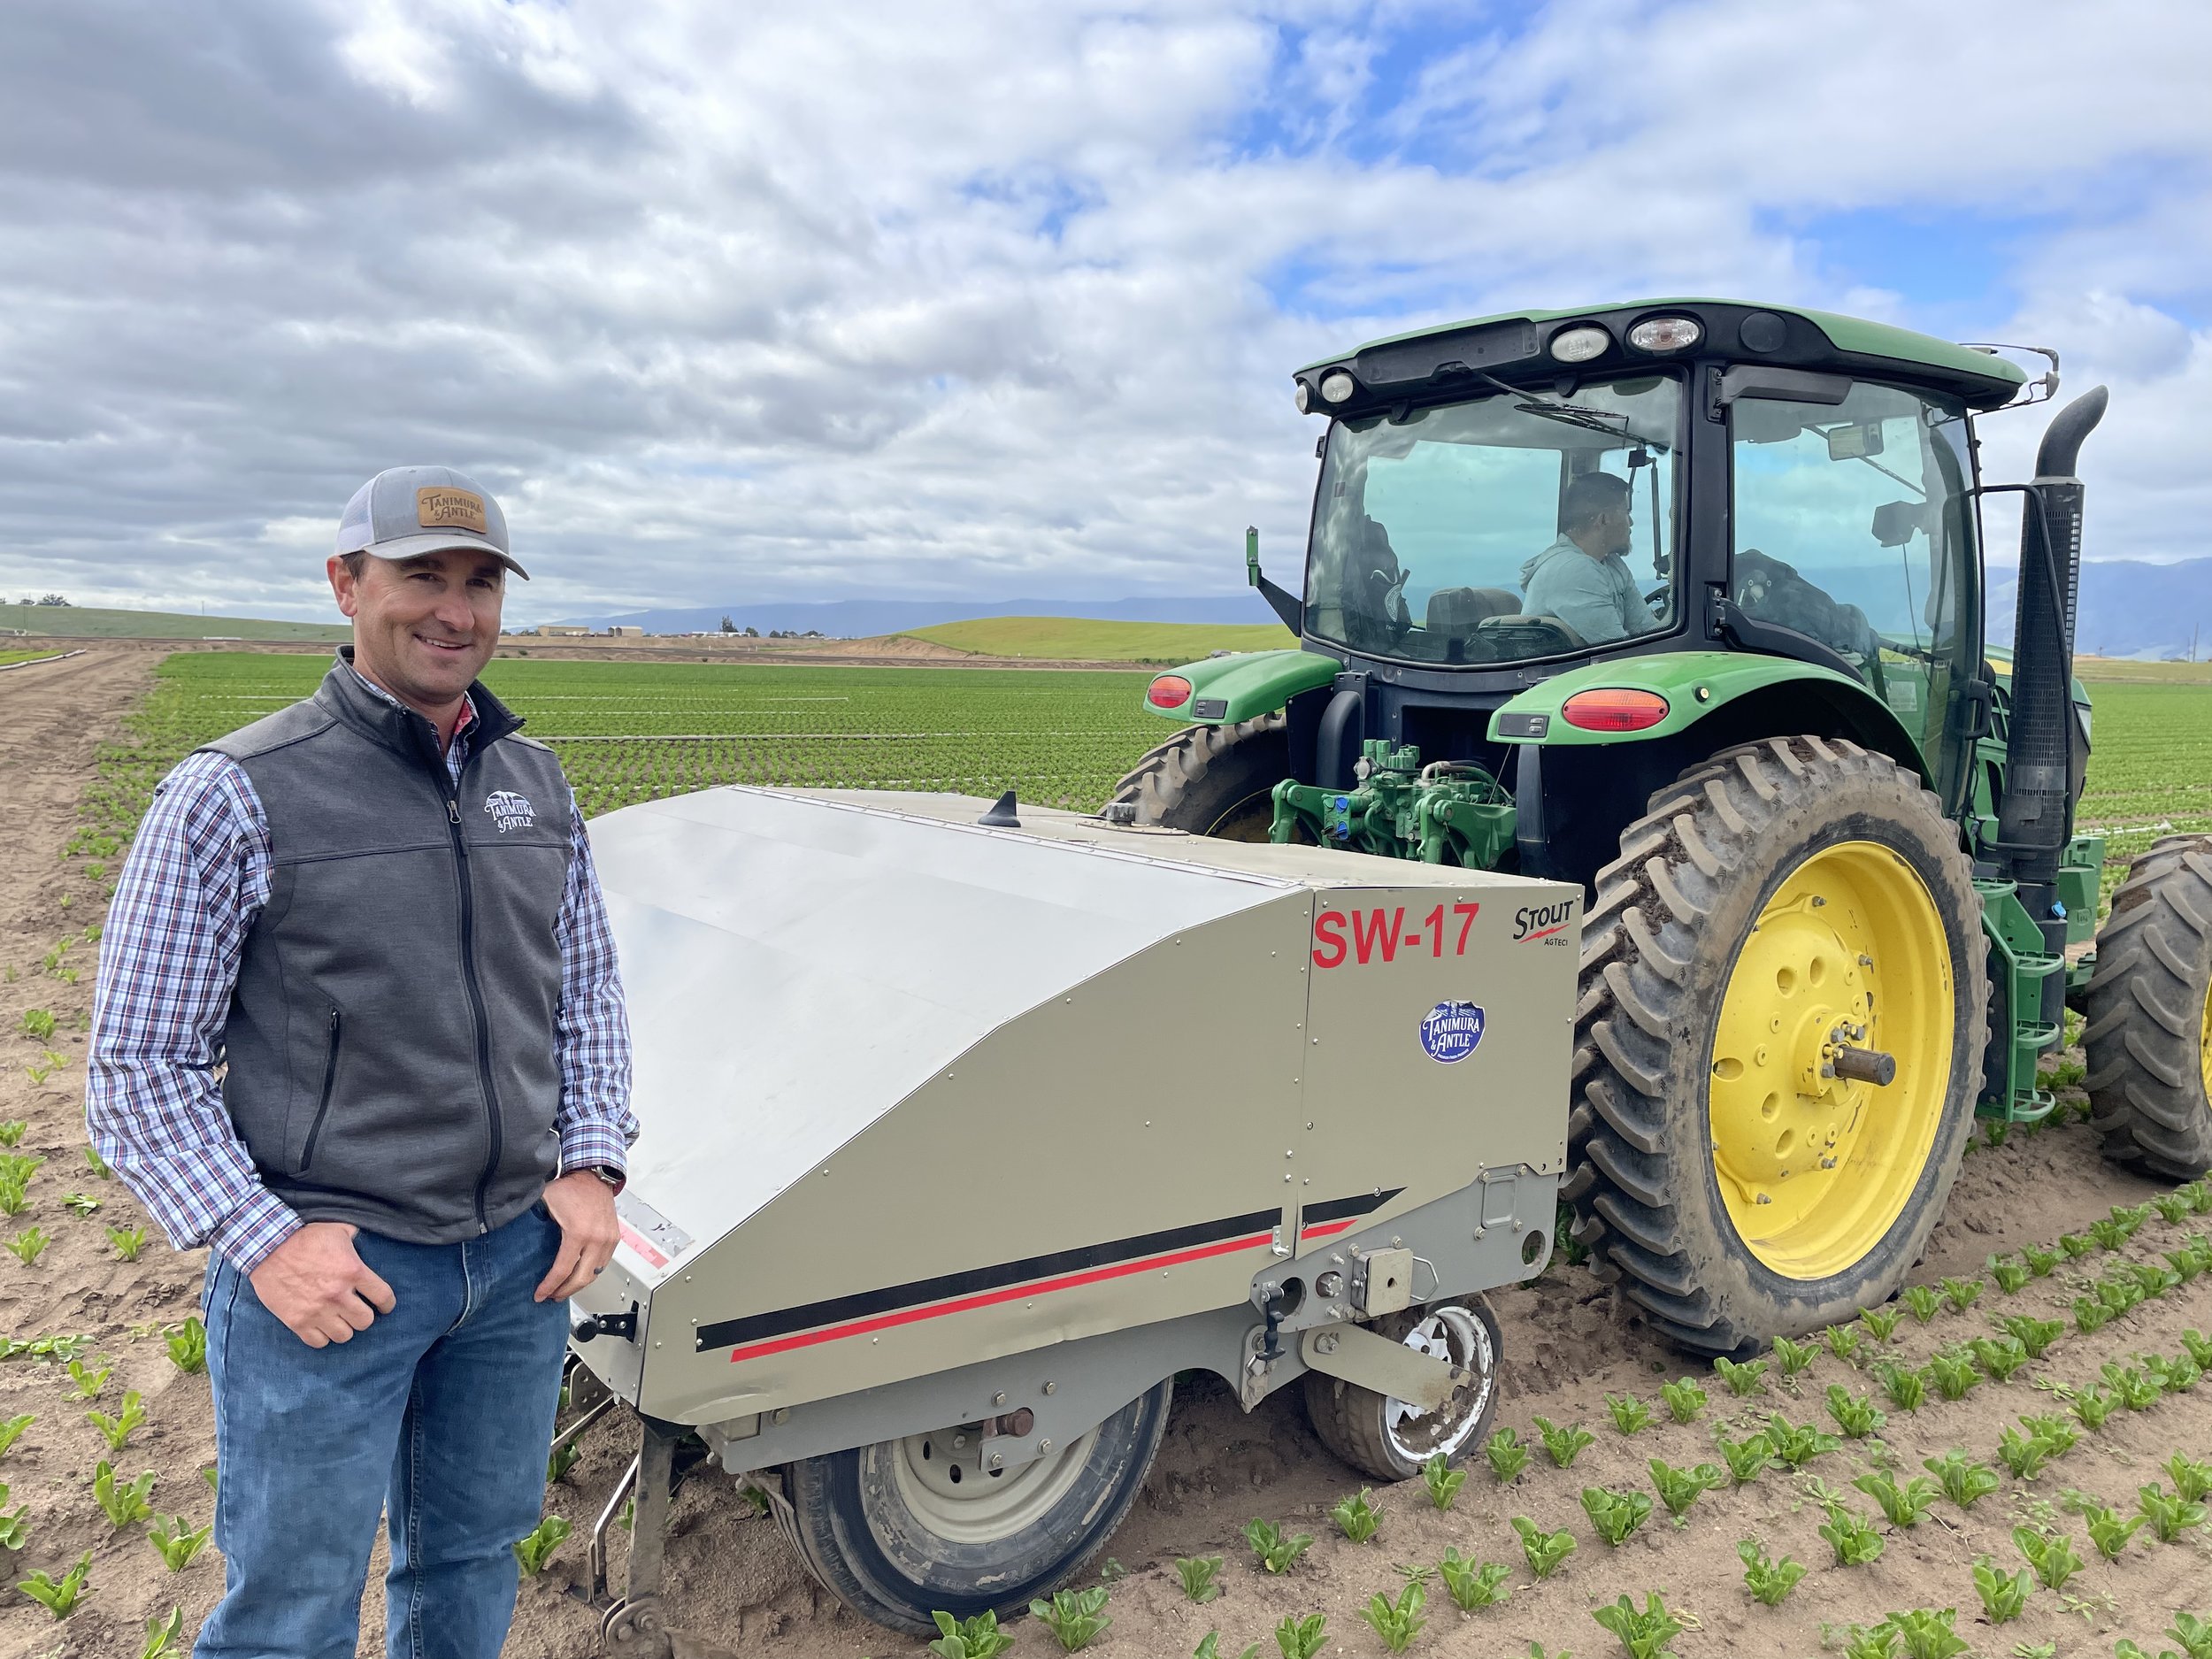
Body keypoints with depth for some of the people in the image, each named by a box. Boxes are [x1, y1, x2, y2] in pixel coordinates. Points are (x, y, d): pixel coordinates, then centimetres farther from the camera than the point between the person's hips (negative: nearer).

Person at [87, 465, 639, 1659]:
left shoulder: (538, 785, 5)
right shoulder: (232, 796, -11)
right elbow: (138, 1066, -8)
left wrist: (592, 1163, 1)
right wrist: (260, 1242, -16)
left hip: (523, 1254, 5)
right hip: (325, 1275, -4)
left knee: (475, 1558, 22)